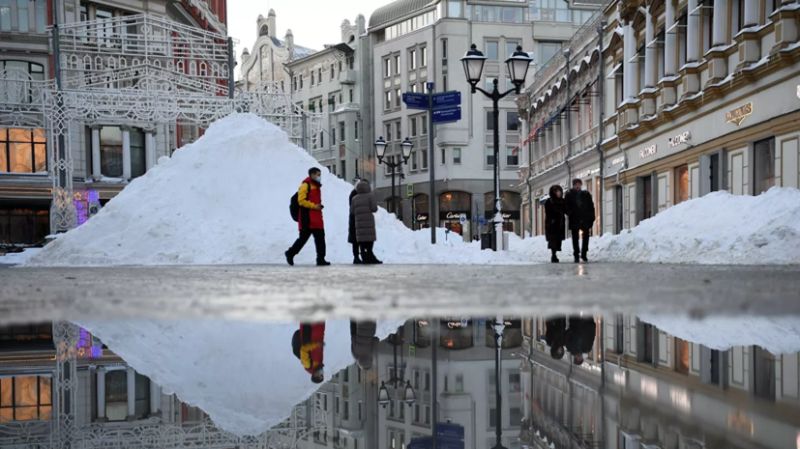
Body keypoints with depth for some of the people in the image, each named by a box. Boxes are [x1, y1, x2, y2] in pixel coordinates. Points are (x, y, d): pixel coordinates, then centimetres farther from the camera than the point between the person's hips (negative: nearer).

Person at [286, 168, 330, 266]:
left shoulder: (317, 186, 20)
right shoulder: (306, 185, -9)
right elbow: (301, 200, -18)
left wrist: (319, 206, 10)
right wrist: (314, 206, -19)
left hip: (317, 218, 9)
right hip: (307, 219, -9)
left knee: (320, 238, 2)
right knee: (303, 238, -2)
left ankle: (321, 259, 4)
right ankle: (290, 254, 15)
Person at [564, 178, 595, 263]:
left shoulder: (586, 194, 7)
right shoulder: (569, 195, 3)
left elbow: (591, 207, 7)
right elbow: (565, 207, 4)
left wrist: (591, 219, 0)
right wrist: (570, 213, -13)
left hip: (585, 220, 1)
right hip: (574, 221, -1)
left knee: (586, 237, 3)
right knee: (575, 238, 1)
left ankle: (584, 254, 14)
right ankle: (576, 256, 6)